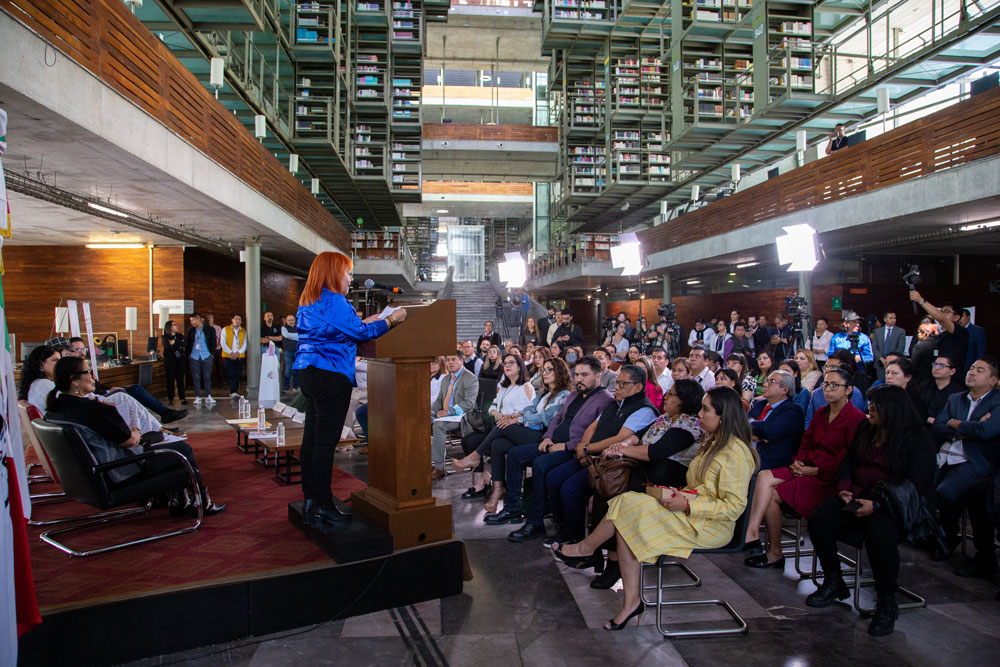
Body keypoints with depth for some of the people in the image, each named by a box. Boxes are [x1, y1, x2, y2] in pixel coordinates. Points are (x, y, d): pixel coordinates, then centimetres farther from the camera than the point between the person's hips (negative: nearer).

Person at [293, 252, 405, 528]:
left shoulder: (308, 302, 17)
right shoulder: (333, 301, -12)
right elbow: (360, 332, -9)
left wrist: (365, 321, 25)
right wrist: (391, 320, 2)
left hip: (309, 373, 10)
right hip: (330, 376, -10)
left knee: (312, 438, 12)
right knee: (326, 441, -6)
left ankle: (311, 500, 20)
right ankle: (322, 506, -1)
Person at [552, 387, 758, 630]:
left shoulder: (736, 453, -15)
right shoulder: (711, 443, 15)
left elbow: (734, 506, -19)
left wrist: (687, 505, -21)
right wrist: (680, 493, 2)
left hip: (708, 526, -9)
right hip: (689, 515, 9)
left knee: (628, 505, -16)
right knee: (625, 525, -13)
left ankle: (585, 548, 7)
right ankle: (631, 602, -10)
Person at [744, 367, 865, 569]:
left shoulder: (856, 418, -8)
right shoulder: (821, 413, 16)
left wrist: (815, 470, -18)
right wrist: (797, 461, -2)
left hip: (829, 477, -7)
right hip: (807, 468, 7)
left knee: (771, 494, -22)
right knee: (764, 477, -21)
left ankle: (774, 553, -9)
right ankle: (752, 533, -26)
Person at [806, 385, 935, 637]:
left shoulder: (918, 439, -7)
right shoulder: (865, 428, 12)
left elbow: (915, 486, -13)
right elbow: (847, 462, 17)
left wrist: (877, 505, -21)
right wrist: (844, 489, -2)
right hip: (858, 497, 6)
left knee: (879, 535, -37)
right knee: (818, 520, -20)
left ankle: (887, 602, -12)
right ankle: (833, 583, 1)